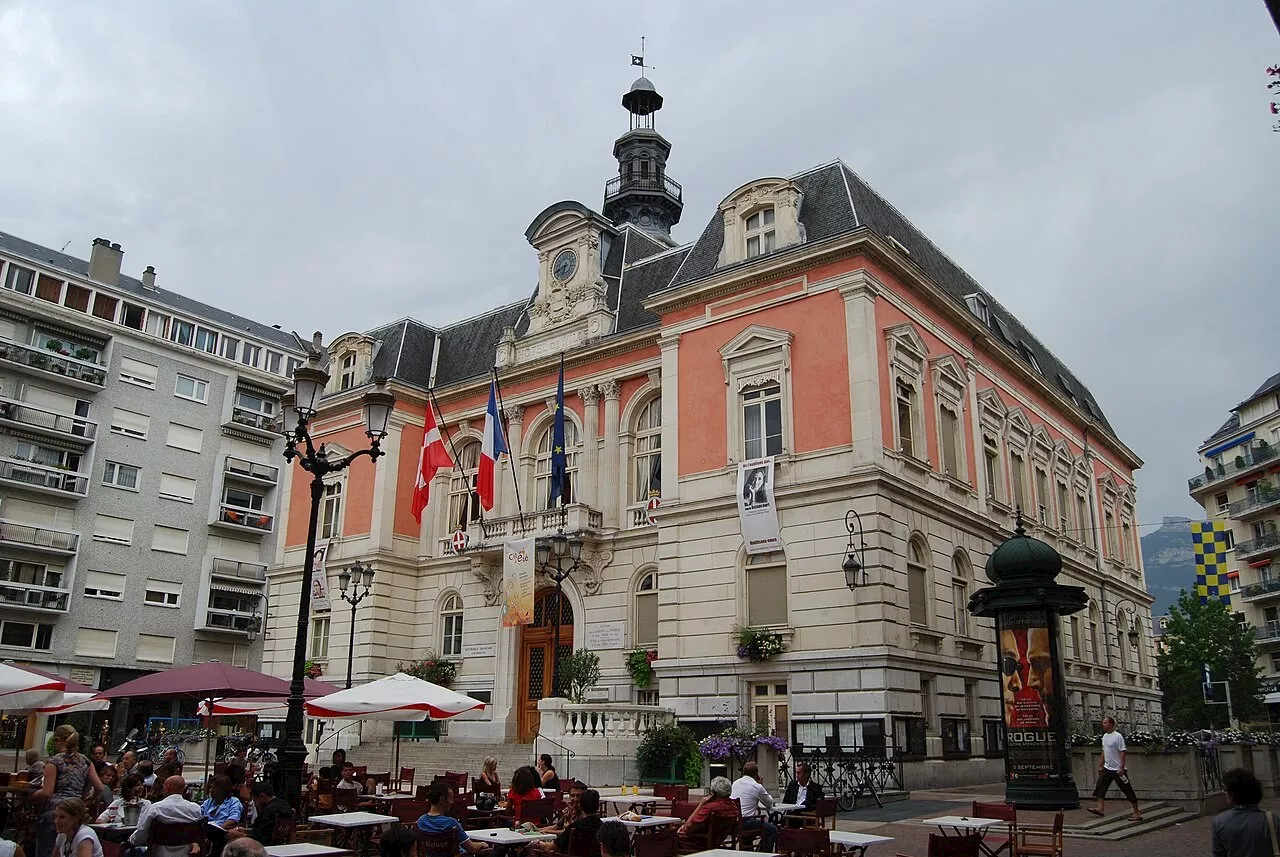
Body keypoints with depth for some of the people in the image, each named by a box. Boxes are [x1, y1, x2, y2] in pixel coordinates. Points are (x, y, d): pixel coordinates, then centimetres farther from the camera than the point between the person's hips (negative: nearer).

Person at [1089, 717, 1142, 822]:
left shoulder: (1118, 736, -14)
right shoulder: (1104, 736, 10)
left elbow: (1122, 753, -17)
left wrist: (1121, 768, -22)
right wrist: (1100, 765, 17)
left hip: (1118, 769, -8)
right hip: (1107, 768, 8)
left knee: (1127, 790, -1)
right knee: (1100, 786, 0)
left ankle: (1137, 813, 6)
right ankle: (1101, 809, 1)